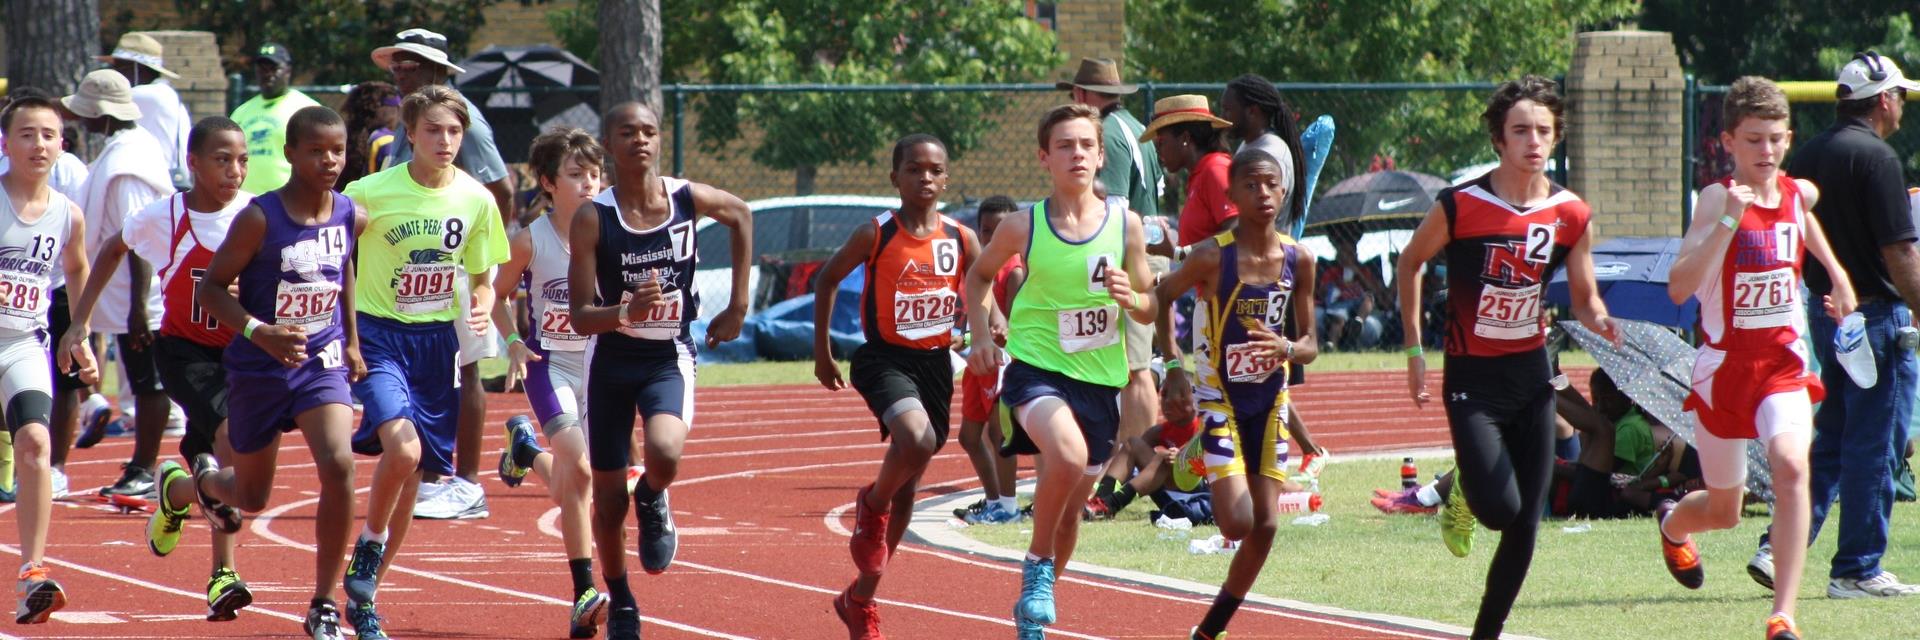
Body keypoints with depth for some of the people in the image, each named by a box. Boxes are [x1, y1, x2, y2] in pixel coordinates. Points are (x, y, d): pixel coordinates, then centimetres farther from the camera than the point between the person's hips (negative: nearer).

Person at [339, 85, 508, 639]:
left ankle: (363, 595, 22)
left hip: (438, 342, 4)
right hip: (379, 334, -4)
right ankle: (368, 547, 0)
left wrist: (482, 309, -9)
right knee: (402, 447, -27)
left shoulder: (476, 199, 1)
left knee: (412, 474, 7)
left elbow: (481, 278, 13)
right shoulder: (372, 192, -11)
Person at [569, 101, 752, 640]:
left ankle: (653, 501, 8)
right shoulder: (593, 218, -14)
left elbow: (740, 215, 16)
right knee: (608, 496, 6)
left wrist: (738, 305, 13)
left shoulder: (689, 200, -8)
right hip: (612, 358, 0)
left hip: (669, 357, 0)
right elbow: (580, 316, -15)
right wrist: (625, 313, -36)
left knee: (664, 454, -30)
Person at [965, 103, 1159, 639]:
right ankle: (1037, 564, -9)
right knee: (1068, 458, -32)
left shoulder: (1125, 223, -2)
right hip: (1036, 368, -3)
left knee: (1073, 507, 12)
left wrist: (1129, 297, -16)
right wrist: (981, 336, 0)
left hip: (1101, 378, 3)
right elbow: (979, 275, 13)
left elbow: (1149, 310, 6)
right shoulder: (1024, 227, -6)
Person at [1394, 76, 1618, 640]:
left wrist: (1597, 319, -17)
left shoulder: (1571, 215, -3)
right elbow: (1410, 263, 4)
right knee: (1500, 508, -16)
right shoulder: (1460, 206, -13)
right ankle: (1462, 496, 20)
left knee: (1526, 524, 1)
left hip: (1533, 375, 4)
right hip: (1472, 378, -4)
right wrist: (1414, 349, 1)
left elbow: (1584, 297, 7)